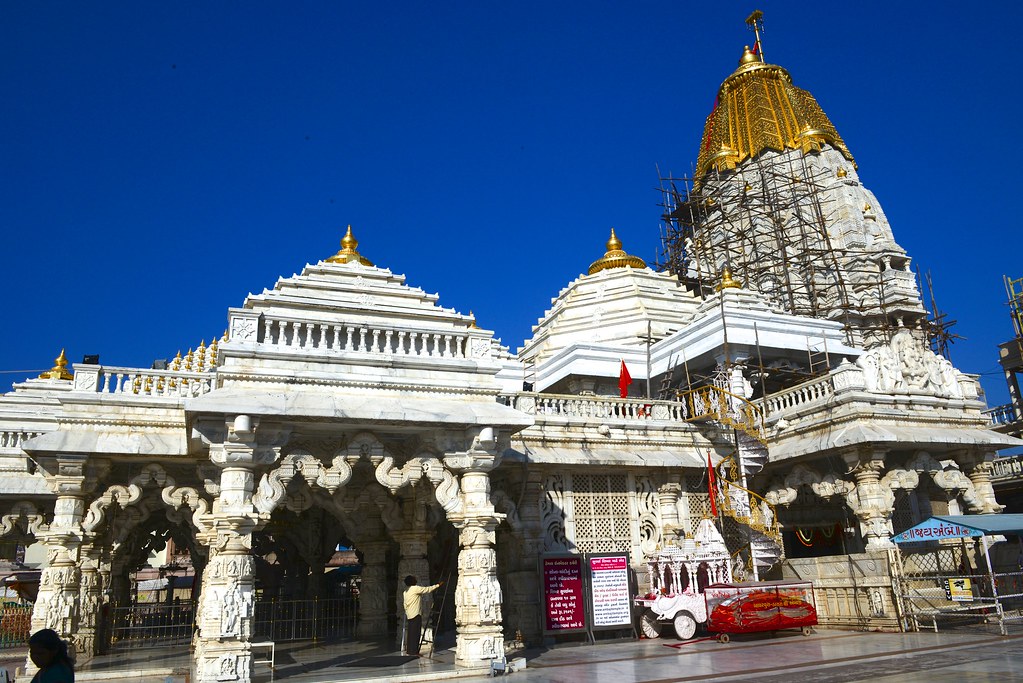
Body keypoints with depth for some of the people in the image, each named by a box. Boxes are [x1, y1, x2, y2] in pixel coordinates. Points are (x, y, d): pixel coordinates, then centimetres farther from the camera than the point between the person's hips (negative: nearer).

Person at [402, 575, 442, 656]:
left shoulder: (406, 591, 14)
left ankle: (409, 650, 15)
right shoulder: (415, 588, -13)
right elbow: (428, 589, -7)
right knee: (415, 633, -6)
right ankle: (414, 651, -7)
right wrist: (438, 585, 3)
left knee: (410, 633, 12)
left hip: (409, 615, 9)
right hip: (416, 614, -9)